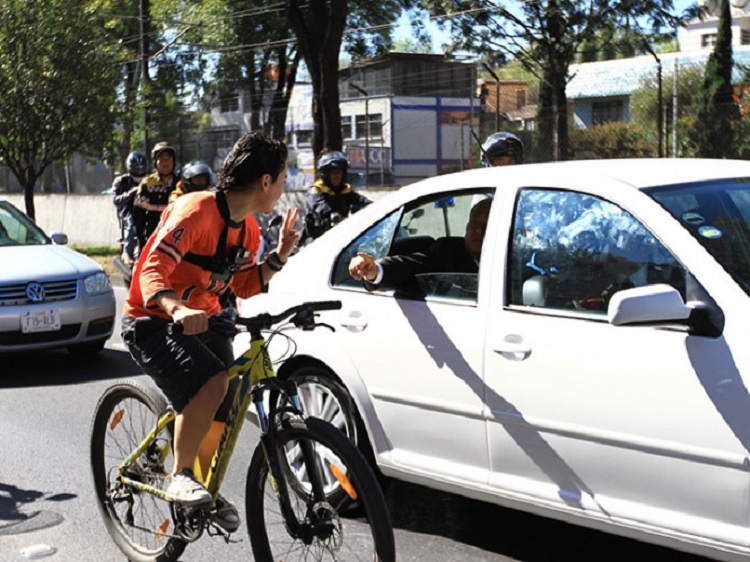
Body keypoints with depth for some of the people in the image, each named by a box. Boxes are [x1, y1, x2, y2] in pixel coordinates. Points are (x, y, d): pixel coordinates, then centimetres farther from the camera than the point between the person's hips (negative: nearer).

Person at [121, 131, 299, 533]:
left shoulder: (248, 228, 3)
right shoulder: (197, 211, -23)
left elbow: (245, 286, 11)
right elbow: (152, 271, -31)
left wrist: (280, 255, -3)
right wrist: (177, 310, -50)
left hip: (204, 320, 8)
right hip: (153, 322, -8)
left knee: (221, 415, 4)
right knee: (211, 383, -31)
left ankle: (209, 493, 29)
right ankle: (180, 476, -14)